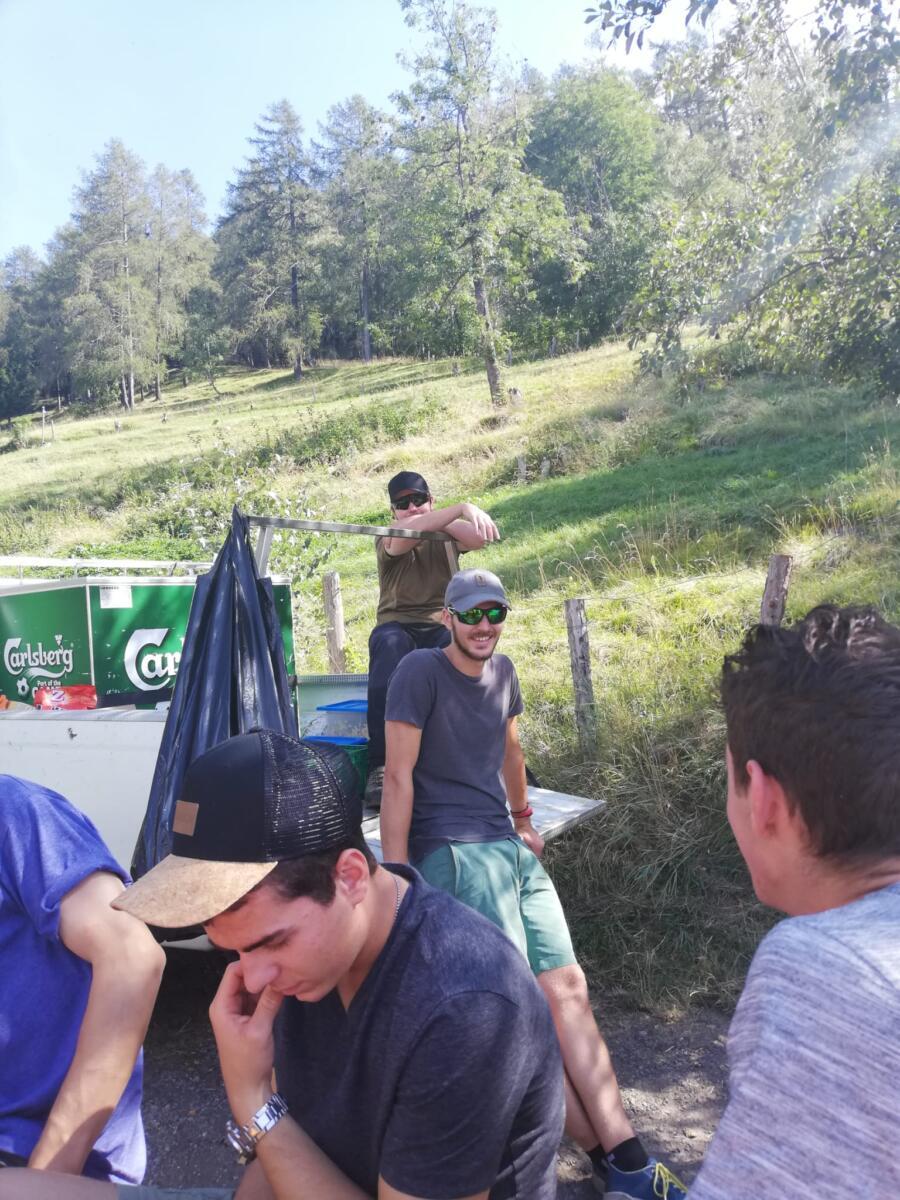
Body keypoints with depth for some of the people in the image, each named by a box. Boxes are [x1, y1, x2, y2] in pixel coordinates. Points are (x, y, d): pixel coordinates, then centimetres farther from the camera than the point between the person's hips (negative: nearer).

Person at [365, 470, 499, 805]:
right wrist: (461, 509, -30)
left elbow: (482, 537, -7)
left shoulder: (446, 536, 15)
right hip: (398, 626, -1)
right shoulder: (388, 541, 5)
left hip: (443, 628, 2)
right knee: (389, 643, -38)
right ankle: (380, 765, -42)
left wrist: (438, 521, -8)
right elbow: (410, 532, -20)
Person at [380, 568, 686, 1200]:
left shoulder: (503, 670, 13)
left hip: (510, 848, 7)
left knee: (568, 988, 0)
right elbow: (399, 775, -12)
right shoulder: (421, 670, -9)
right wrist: (396, 877, -14)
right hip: (452, 852, -7)